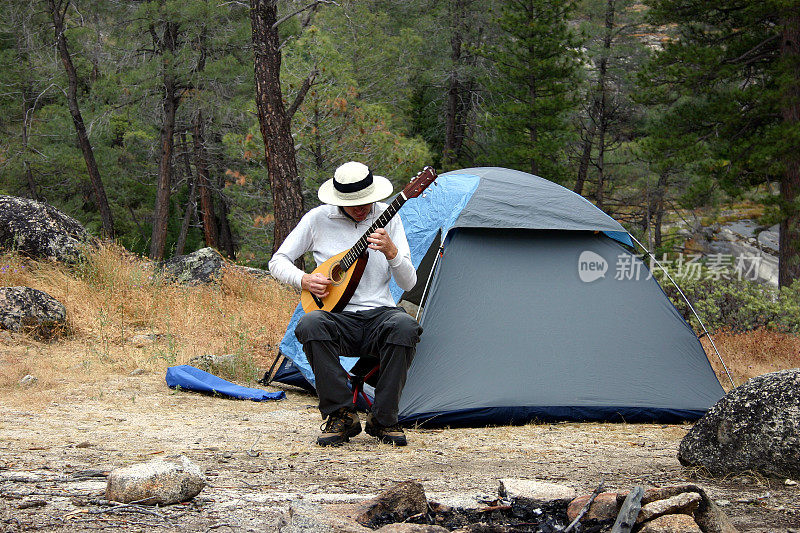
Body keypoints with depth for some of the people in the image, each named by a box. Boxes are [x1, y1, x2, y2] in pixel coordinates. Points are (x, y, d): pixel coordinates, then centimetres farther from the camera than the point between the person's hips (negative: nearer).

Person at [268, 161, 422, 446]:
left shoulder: (386, 217, 4)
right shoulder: (318, 219, 2)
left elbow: (408, 283, 1)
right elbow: (277, 261, 10)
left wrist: (391, 252, -18)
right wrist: (304, 280, -10)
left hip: (379, 315, 0)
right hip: (338, 318, 0)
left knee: (404, 326, -35)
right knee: (310, 324, -36)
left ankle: (383, 420, -21)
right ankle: (341, 415, -23)